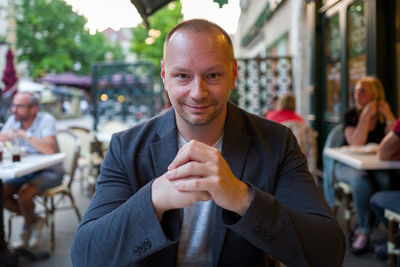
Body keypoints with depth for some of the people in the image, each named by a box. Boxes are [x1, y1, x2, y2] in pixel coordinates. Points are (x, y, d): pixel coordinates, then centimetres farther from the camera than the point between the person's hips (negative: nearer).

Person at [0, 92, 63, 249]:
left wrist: (24, 135, -32)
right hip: (25, 171, 6)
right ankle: (34, 220, 8)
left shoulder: (46, 120, -15)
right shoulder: (13, 120, 2)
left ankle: (28, 227, 6)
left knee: (23, 194, -27)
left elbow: (49, 149, -30)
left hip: (50, 171, -6)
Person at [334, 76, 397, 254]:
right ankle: (364, 232, -21)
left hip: (376, 166, 2)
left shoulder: (384, 117, 6)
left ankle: (362, 229, -17)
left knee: (387, 180, -31)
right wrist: (365, 116, -18)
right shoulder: (351, 115, -1)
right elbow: (356, 144, -16)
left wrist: (389, 117, -14)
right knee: (362, 180, -35)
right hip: (348, 165, -2)